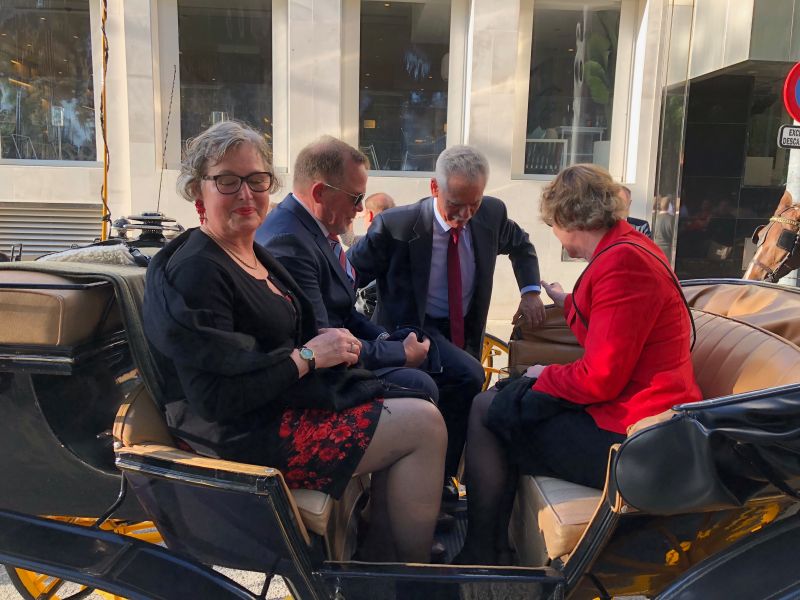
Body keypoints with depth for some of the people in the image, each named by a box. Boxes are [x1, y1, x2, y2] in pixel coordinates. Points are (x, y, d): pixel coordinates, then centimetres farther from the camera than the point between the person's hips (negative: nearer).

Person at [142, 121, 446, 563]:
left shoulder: (255, 255, 10)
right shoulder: (194, 272, -19)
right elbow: (216, 398, -25)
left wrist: (331, 342, 0)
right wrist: (308, 356, -18)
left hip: (281, 405, 9)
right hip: (244, 436, -9)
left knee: (416, 414, 3)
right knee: (425, 424, -9)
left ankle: (382, 562, 13)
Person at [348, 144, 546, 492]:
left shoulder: (492, 214, -6)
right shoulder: (395, 226, -19)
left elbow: (521, 245, 17)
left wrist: (530, 291, 1)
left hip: (464, 333, 6)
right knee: (468, 376, -29)